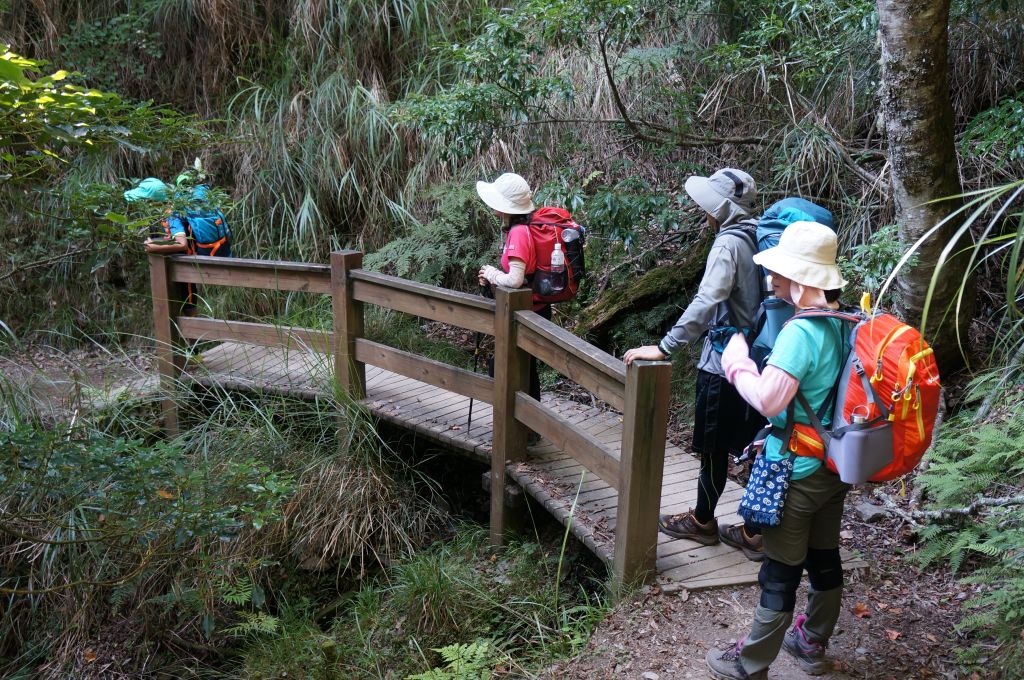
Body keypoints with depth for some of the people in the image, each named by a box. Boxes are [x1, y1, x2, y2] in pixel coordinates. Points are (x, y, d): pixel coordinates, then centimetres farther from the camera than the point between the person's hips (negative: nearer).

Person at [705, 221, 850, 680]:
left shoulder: (801, 331, -24)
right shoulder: (846, 326, 1)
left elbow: (767, 399, -30)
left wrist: (737, 362, -14)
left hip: (797, 473, -8)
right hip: (836, 468, 8)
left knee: (780, 572, 4)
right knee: (824, 558, 20)